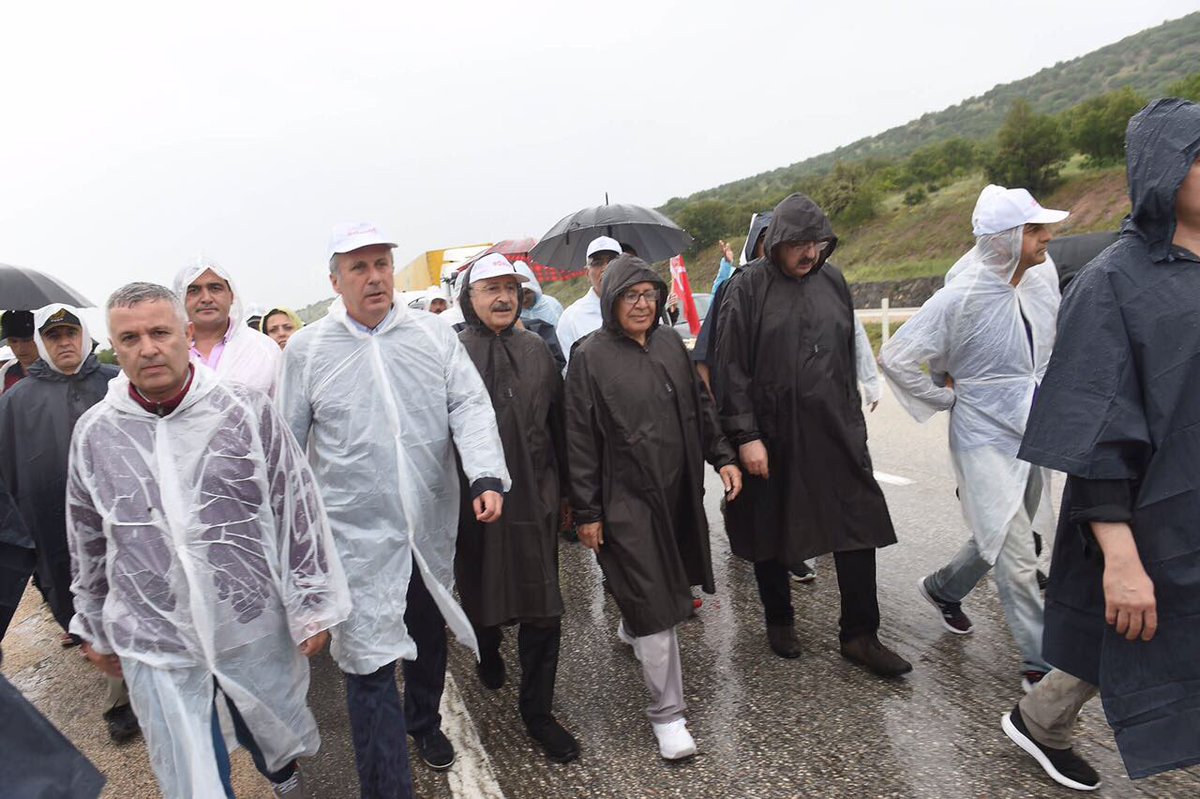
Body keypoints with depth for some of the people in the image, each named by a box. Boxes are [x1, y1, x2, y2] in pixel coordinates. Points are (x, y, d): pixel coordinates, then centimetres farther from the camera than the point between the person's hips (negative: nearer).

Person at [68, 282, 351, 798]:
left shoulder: (246, 411, -9)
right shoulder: (93, 433, 0)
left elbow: (298, 510, -6)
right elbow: (87, 542, 12)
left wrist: (312, 606, -4)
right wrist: (95, 629, 18)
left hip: (257, 629, -1)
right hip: (153, 644, 1)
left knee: (276, 734, 20)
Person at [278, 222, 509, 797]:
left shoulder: (434, 335, 0)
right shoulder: (306, 349, -2)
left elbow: (470, 408, -5)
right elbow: (287, 444, 5)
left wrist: (486, 477, -21)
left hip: (433, 527, 3)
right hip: (357, 535, -3)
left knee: (429, 636, 23)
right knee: (370, 664, -2)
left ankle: (424, 722, 51)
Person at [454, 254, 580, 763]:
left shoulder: (535, 349, 4)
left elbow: (558, 421, 8)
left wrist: (568, 488, 10)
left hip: (534, 499, 2)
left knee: (542, 607, 4)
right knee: (481, 592, 19)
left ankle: (537, 710, 21)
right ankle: (488, 650, 53)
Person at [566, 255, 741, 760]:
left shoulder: (670, 343, 7)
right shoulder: (590, 357, -9)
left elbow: (700, 406, 16)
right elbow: (580, 441, -10)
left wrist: (722, 457, 8)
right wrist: (586, 512, -10)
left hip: (679, 490, 6)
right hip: (627, 497, -6)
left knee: (667, 583, 20)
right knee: (653, 603, -2)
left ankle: (631, 629, 52)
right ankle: (667, 713, 11)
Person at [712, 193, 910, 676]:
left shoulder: (831, 280, 7)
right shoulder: (748, 287, -7)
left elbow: (847, 356, 15)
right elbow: (730, 369, -10)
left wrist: (853, 416, 15)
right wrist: (745, 436, -14)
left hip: (835, 431, 4)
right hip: (773, 435, -4)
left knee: (859, 527, 3)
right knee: (772, 531, 11)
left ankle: (860, 635, 18)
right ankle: (779, 620, 33)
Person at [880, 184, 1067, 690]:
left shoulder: (1043, 274, -2)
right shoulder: (961, 298, -21)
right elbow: (895, 358, -17)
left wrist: (1047, 394, 16)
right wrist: (947, 397, -9)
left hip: (1033, 434, 7)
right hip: (986, 439, -7)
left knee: (1000, 542, 21)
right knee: (1018, 559, -2)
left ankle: (942, 590, 46)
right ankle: (1039, 662, 13)